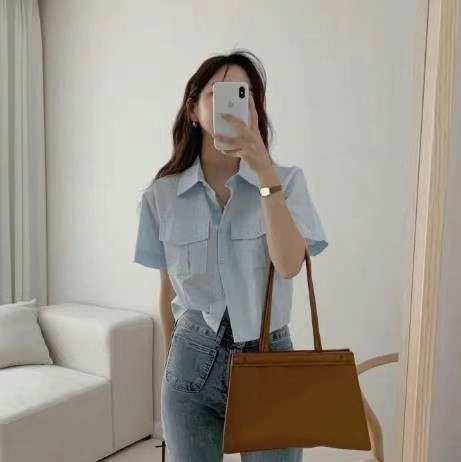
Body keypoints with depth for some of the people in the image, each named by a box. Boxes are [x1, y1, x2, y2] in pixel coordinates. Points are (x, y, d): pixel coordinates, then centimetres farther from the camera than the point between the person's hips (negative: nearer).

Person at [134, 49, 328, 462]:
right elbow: (168, 289, 6)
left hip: (268, 355, -1)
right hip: (193, 360, 2)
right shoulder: (162, 195, -3)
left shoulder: (287, 180, -6)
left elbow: (289, 265, -21)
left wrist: (265, 173, -25)